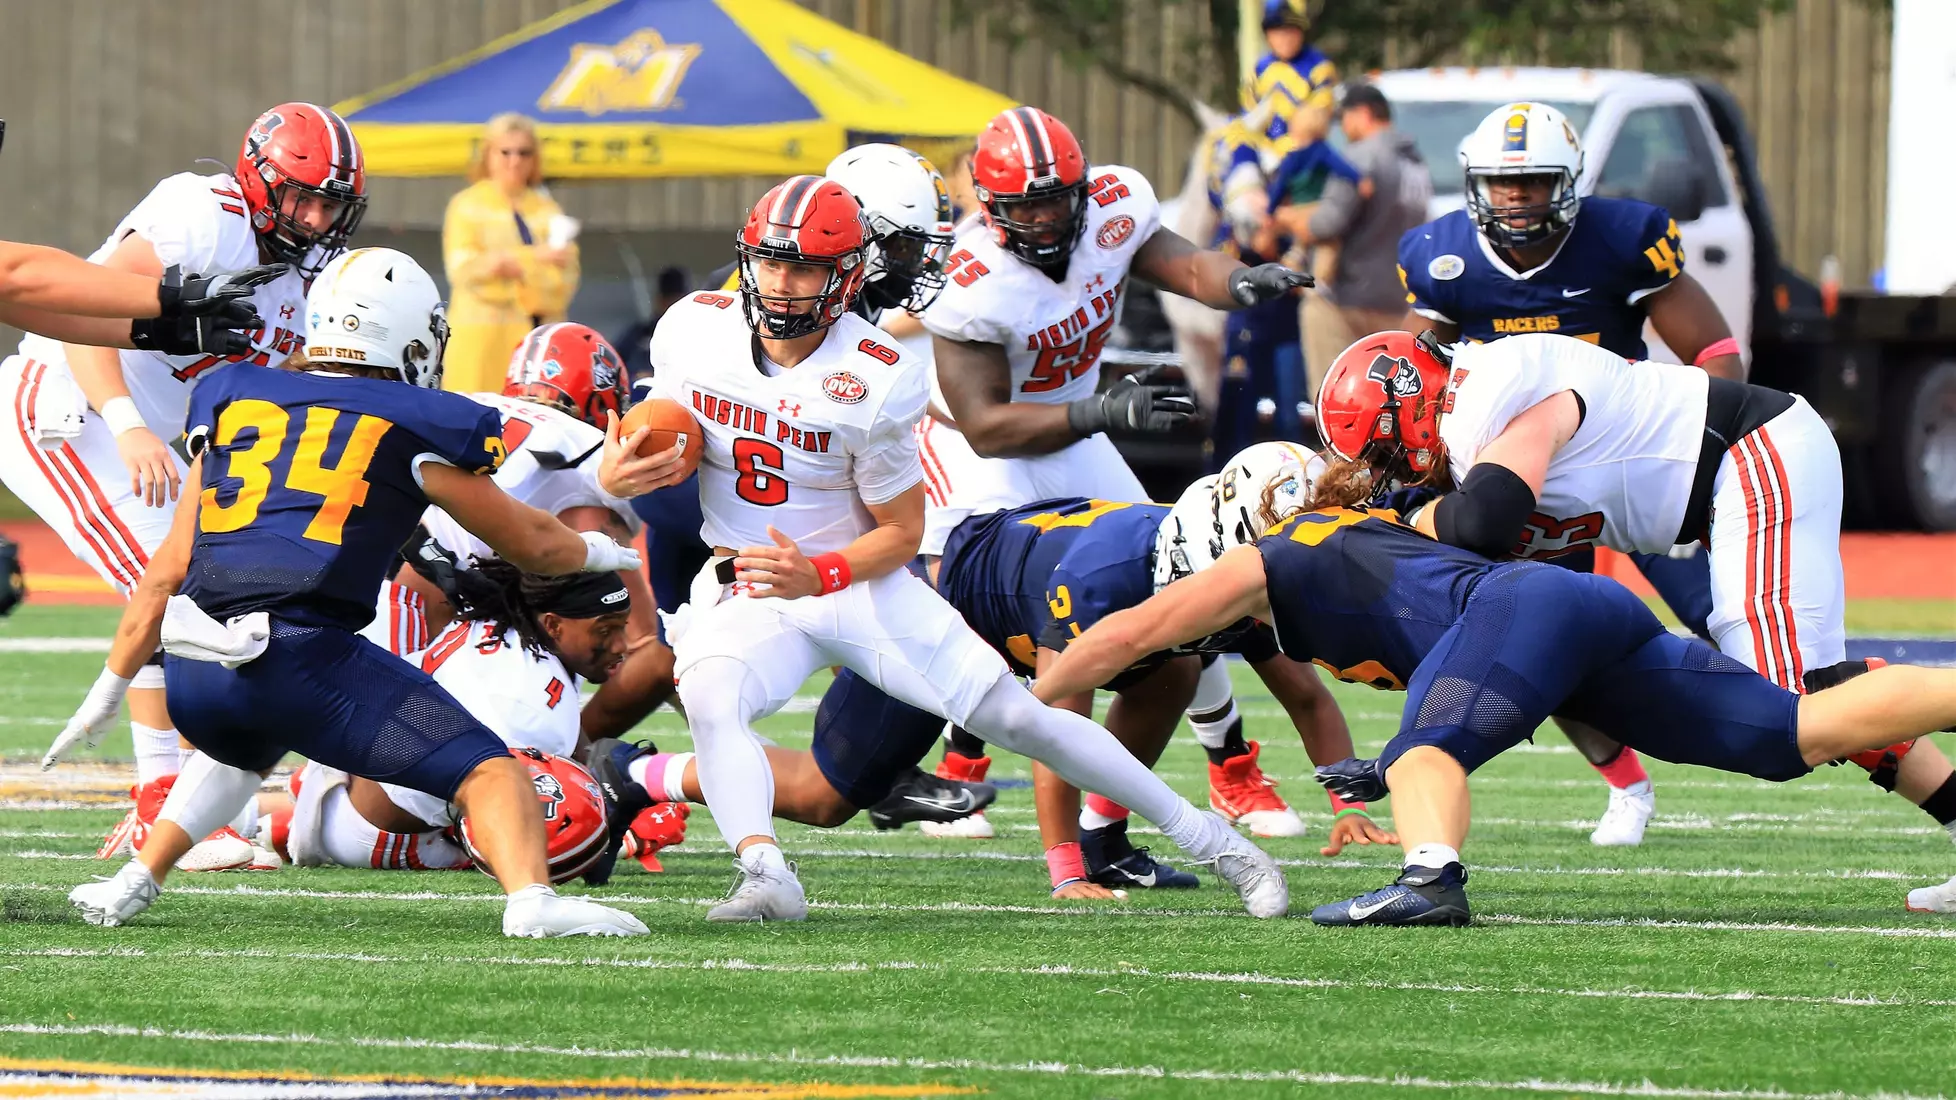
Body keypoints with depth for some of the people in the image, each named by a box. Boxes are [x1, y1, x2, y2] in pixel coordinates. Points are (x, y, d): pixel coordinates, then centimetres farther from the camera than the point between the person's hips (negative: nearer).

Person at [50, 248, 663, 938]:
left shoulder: (233, 406, 22)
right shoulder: (414, 426, 11)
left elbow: (169, 571, 24)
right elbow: (530, 544, 22)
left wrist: (111, 686, 32)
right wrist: (595, 552, 43)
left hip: (191, 672, 6)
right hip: (301, 652, -5)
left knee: (242, 748, 38)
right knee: (488, 771, -3)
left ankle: (134, 881, 29)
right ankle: (530, 896, -29)